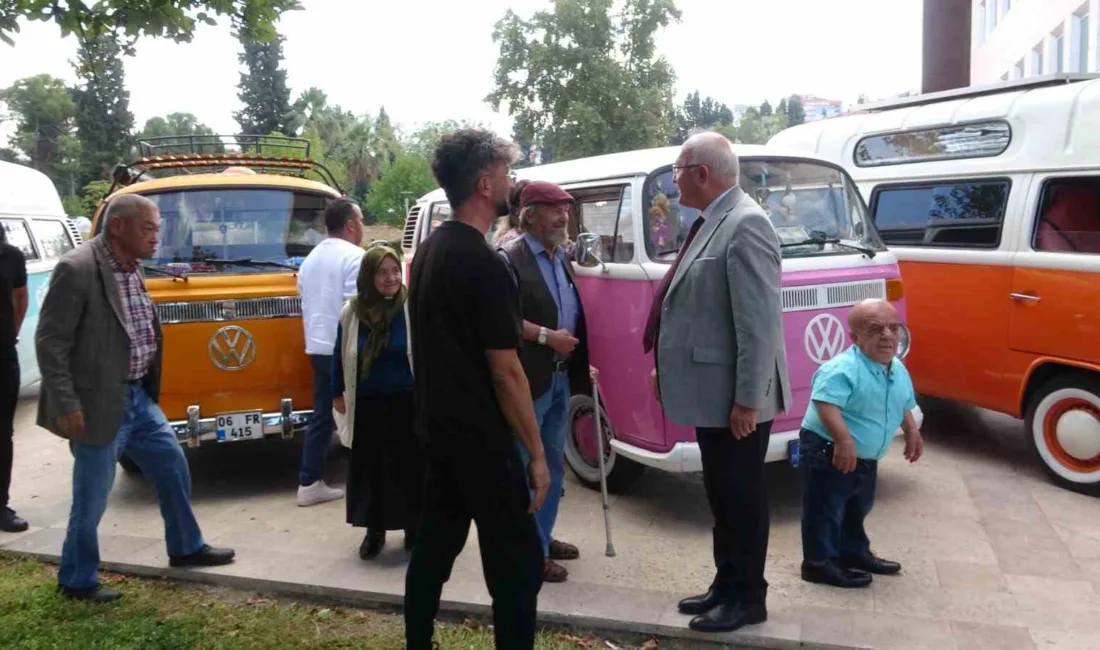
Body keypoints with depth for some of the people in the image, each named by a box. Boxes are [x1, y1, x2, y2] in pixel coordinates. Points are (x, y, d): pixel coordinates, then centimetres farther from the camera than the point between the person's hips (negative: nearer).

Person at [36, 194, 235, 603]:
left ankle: (185, 548, 35)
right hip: (99, 405, -8)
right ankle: (77, 580, 25)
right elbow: (50, 341, -17)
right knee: (91, 498, 6)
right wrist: (66, 405, -19)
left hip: (138, 397, 8)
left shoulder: (132, 267, 6)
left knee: (174, 467, 16)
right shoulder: (77, 269, -19)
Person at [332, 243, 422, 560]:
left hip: (408, 403, -2)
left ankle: (414, 526, 26)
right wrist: (338, 393, 15)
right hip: (366, 406, 2)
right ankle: (374, 530, 26)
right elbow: (339, 356, 11)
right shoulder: (350, 312, 0)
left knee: (411, 466, 7)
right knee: (369, 468, 10)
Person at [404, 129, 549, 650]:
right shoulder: (484, 264, -20)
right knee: (517, 563, 0)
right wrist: (536, 452, -13)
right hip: (481, 437, -9)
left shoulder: (429, 250, 7)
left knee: (434, 546, 18)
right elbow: (506, 373, -20)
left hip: (437, 428, 9)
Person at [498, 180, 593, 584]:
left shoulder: (561, 259, 14)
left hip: (561, 377, 9)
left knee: (553, 464, 17)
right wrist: (547, 336, -22)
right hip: (528, 379, -8)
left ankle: (544, 538, 31)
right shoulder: (510, 258, -11)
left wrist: (581, 363, 11)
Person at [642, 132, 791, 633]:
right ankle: (727, 585, 33)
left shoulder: (745, 225, -19)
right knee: (721, 496, 18)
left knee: (742, 497, 5)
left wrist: (748, 399, -23)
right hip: (711, 391, 10)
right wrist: (669, 368, 17)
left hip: (735, 397, -9)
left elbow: (760, 321, -23)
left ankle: (747, 598, 21)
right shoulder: (712, 223, 12)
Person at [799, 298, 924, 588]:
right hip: (827, 453, -9)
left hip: (867, 459, 10)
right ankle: (819, 563, 10)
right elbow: (827, 406, -37)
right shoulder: (842, 369, -26)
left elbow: (903, 407, 24)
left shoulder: (899, 371, 5)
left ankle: (854, 552, 42)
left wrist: (912, 432, 21)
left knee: (857, 509, 25)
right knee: (827, 510, -1)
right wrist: (844, 440, -44)